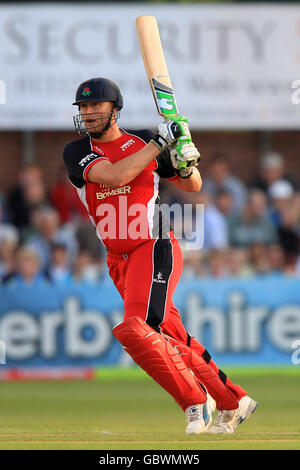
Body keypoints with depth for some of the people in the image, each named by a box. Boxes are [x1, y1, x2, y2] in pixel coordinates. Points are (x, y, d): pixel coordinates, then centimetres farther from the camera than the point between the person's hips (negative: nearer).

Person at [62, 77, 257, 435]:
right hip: (119, 262, 4)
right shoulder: (77, 152, 2)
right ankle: (233, 403, 21)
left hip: (155, 249, -4)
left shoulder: (142, 141, 1)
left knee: (135, 330, -23)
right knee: (170, 340, 8)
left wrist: (186, 163, -12)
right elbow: (113, 176, -19)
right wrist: (159, 142, -19)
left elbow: (193, 186, 10)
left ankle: (196, 402, -14)